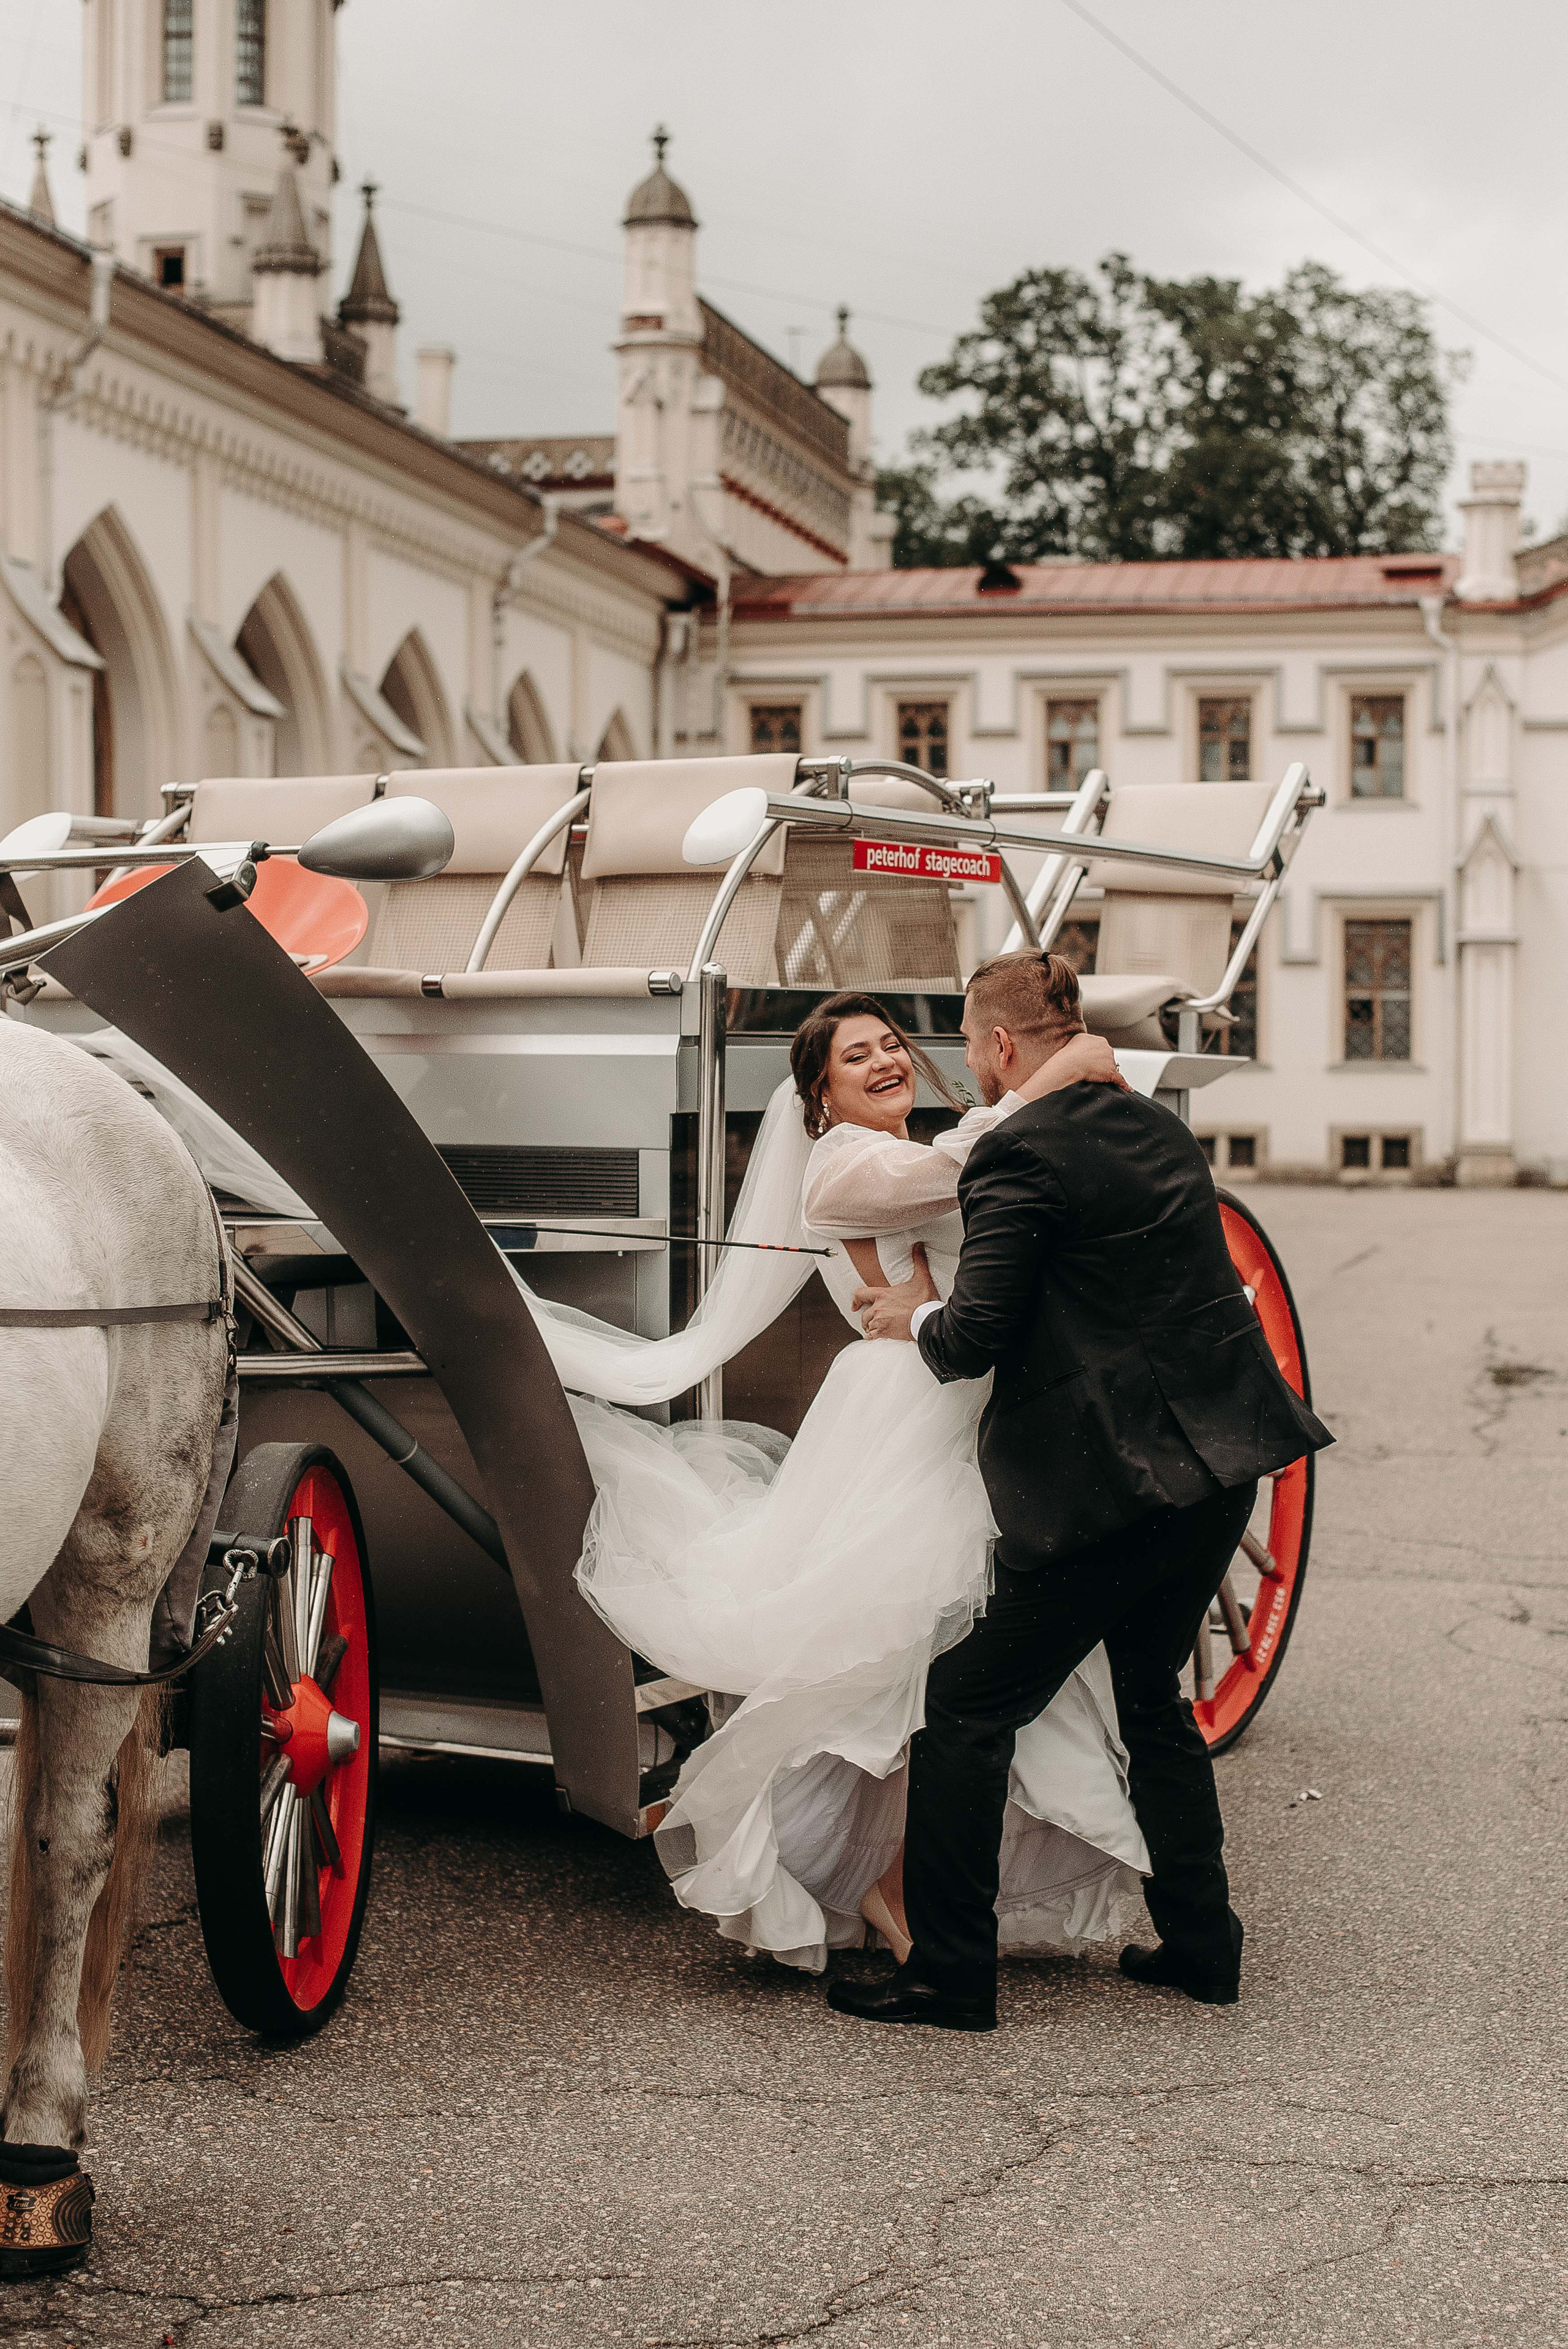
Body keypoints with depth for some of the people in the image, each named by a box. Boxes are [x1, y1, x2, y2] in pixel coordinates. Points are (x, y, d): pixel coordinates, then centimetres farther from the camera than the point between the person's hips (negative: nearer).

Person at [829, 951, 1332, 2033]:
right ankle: (1201, 1942, 30)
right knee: (1153, 1694, 24)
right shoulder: (1158, 1130, 13)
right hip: (1223, 1460, 9)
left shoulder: (1017, 1154, -13)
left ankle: (951, 1973, 5)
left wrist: (917, 1317, 7)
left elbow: (975, 1339, -16)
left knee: (969, 1704, 2)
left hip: (1115, 1477, -9)